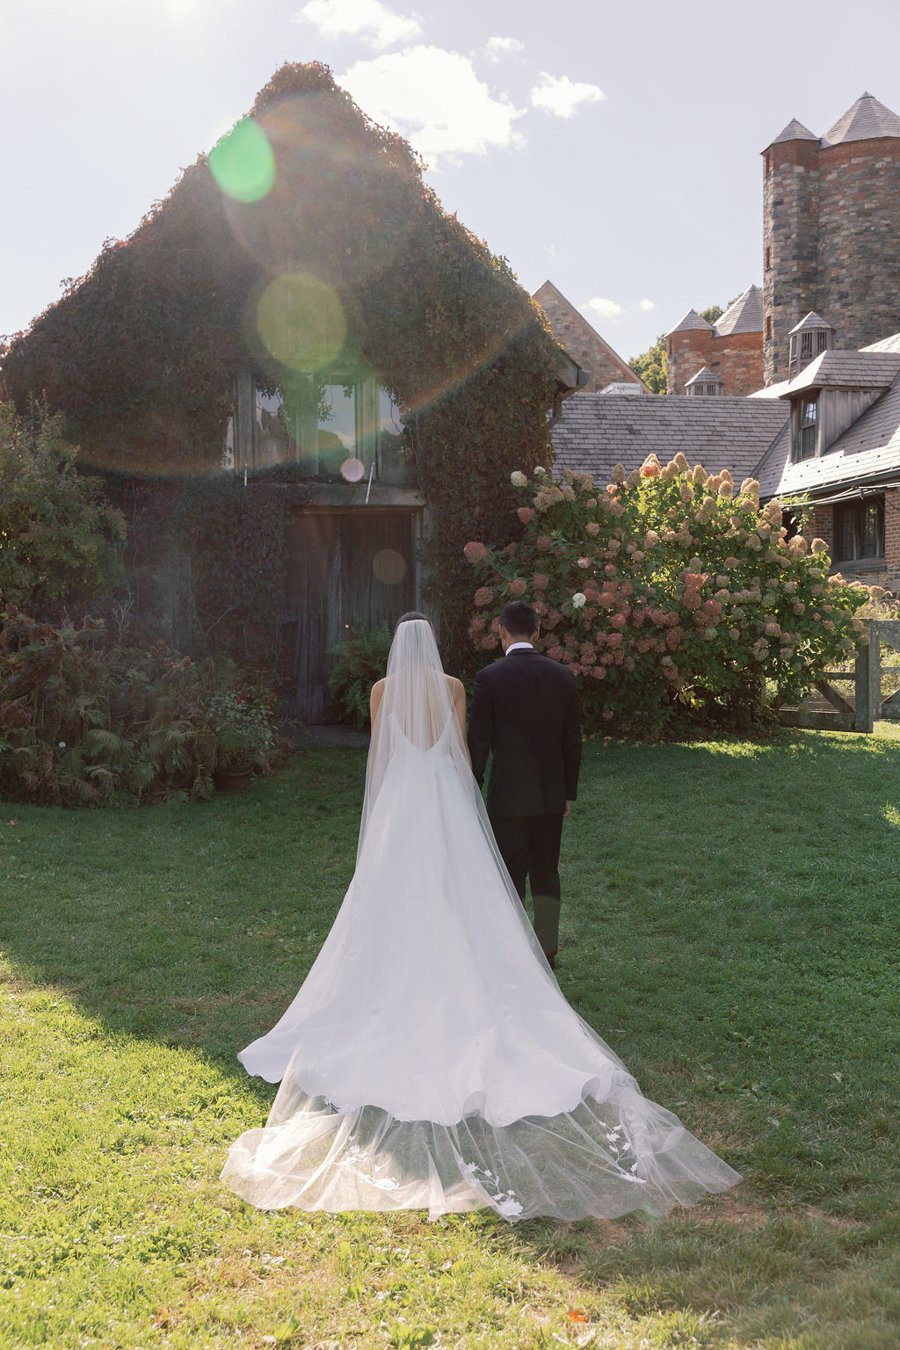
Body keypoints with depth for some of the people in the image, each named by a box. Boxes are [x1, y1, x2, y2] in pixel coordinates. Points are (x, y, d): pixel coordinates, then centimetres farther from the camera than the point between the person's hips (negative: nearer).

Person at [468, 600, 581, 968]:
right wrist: (568, 792, 15)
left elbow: (478, 742, -9)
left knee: (510, 878, 5)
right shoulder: (562, 676, 1)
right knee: (546, 873, 15)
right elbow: (573, 741, 5)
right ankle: (547, 949, 19)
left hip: (508, 795, -4)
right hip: (551, 794, 4)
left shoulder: (490, 677, -11)